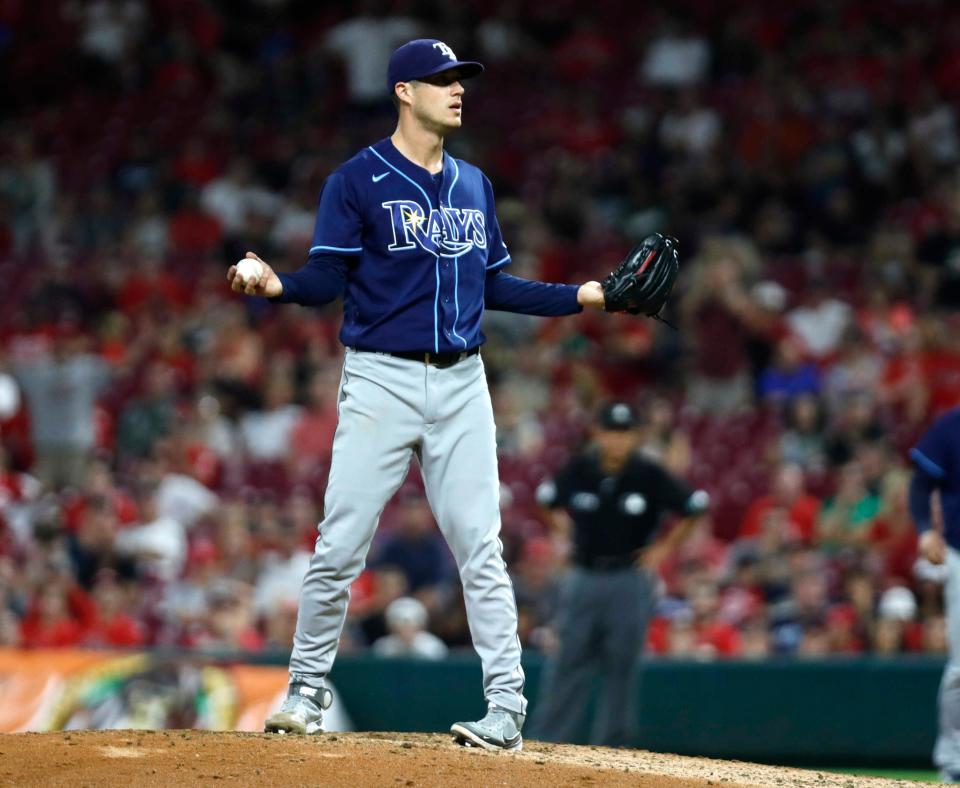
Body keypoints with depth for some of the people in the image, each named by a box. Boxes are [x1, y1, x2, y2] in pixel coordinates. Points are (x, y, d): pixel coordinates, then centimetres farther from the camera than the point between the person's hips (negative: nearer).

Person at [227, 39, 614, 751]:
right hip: (382, 381, -4)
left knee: (480, 550, 0)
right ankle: (308, 693, 12)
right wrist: (278, 287, -28)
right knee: (339, 549, -4)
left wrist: (584, 295, 14)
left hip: (462, 385, 4)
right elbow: (327, 279, -7)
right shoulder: (357, 181, -2)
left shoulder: (474, 185, 15)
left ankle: (507, 708, 1)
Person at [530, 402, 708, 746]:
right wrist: (566, 534, 8)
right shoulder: (579, 470, -3)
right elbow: (547, 498, 17)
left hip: (630, 579, -1)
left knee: (622, 666, 1)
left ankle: (613, 744, 8)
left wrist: (665, 547, 1)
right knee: (568, 662, 0)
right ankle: (546, 743, 2)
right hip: (583, 578, 2)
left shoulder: (650, 476, -9)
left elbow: (696, 506, 2)